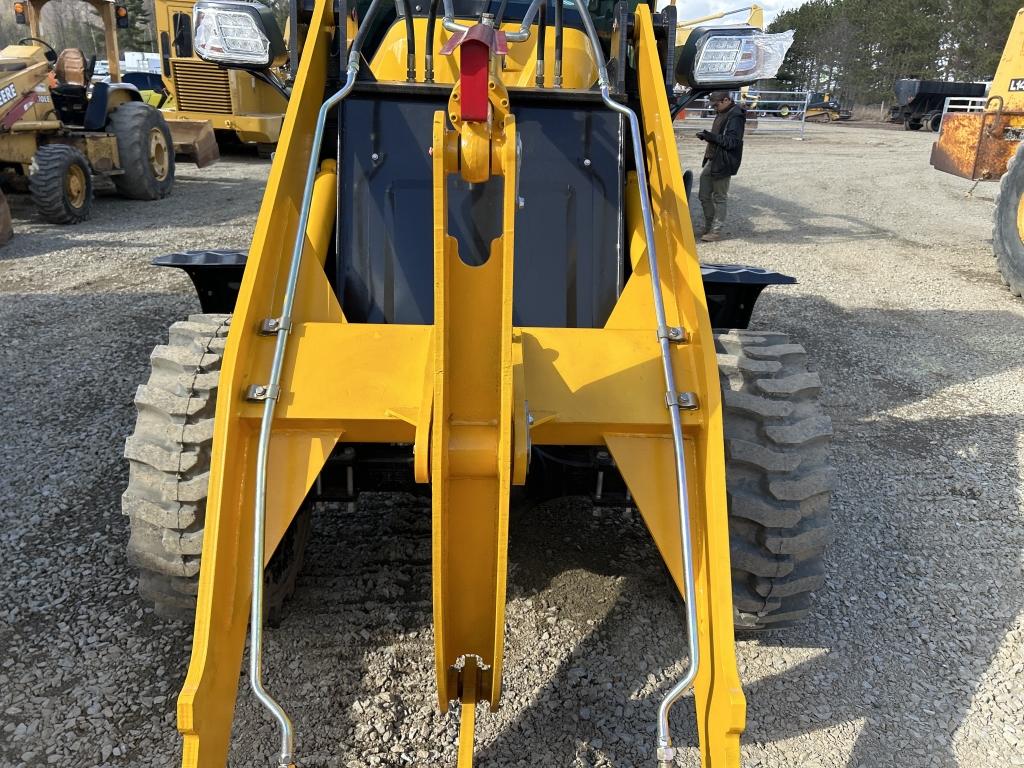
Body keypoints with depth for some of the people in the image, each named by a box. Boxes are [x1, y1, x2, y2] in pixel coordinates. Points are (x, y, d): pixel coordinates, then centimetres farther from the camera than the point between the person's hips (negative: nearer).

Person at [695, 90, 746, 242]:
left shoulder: (735, 117, -16)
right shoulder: (721, 113, 14)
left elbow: (732, 142, -21)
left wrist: (711, 137, -25)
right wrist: (707, 136, 8)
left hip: (723, 164, -9)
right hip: (711, 161, 9)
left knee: (719, 197, -1)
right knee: (704, 195, 13)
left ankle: (716, 231, 6)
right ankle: (708, 227, 25)